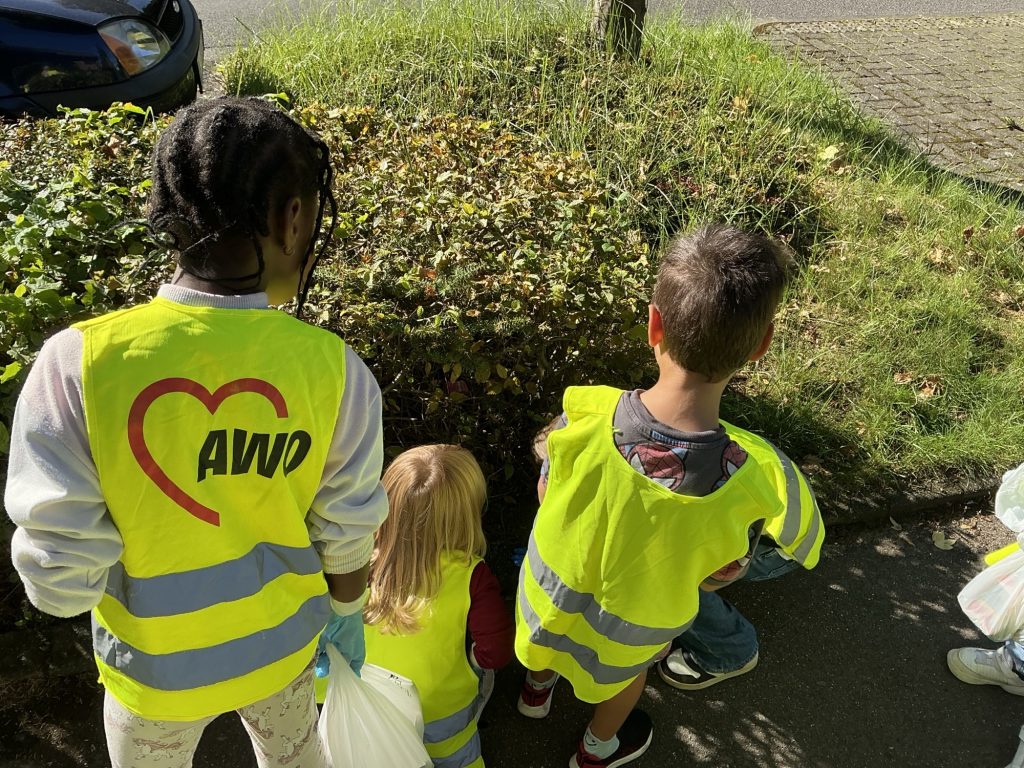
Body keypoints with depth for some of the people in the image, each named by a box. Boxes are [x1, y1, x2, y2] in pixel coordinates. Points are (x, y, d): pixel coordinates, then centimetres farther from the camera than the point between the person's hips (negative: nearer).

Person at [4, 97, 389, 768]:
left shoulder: (80, 363, -28)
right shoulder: (332, 367, -23)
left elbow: (61, 578, -22)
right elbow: (347, 534, -11)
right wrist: (347, 618, 9)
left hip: (157, 668, 0)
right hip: (285, 646, 1)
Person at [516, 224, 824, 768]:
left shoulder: (580, 419, -36)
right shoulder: (761, 479, -37)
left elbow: (547, 494, -14)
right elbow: (720, 576, -17)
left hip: (545, 595, 1)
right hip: (629, 633, 0)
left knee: (550, 631, 37)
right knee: (628, 664, 36)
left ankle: (536, 688, 69)